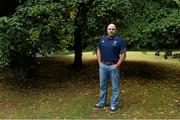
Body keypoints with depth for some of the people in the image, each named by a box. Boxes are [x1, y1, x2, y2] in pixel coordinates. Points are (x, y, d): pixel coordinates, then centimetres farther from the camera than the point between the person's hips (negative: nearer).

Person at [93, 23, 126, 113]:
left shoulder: (119, 40, -5)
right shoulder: (102, 39, 9)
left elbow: (123, 54, -7)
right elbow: (98, 51, 15)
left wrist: (117, 65, -12)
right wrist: (100, 63, 5)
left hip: (113, 66, -4)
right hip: (103, 66, 5)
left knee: (115, 87, 4)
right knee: (102, 86, 14)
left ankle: (114, 105, 15)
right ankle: (101, 103, 27)